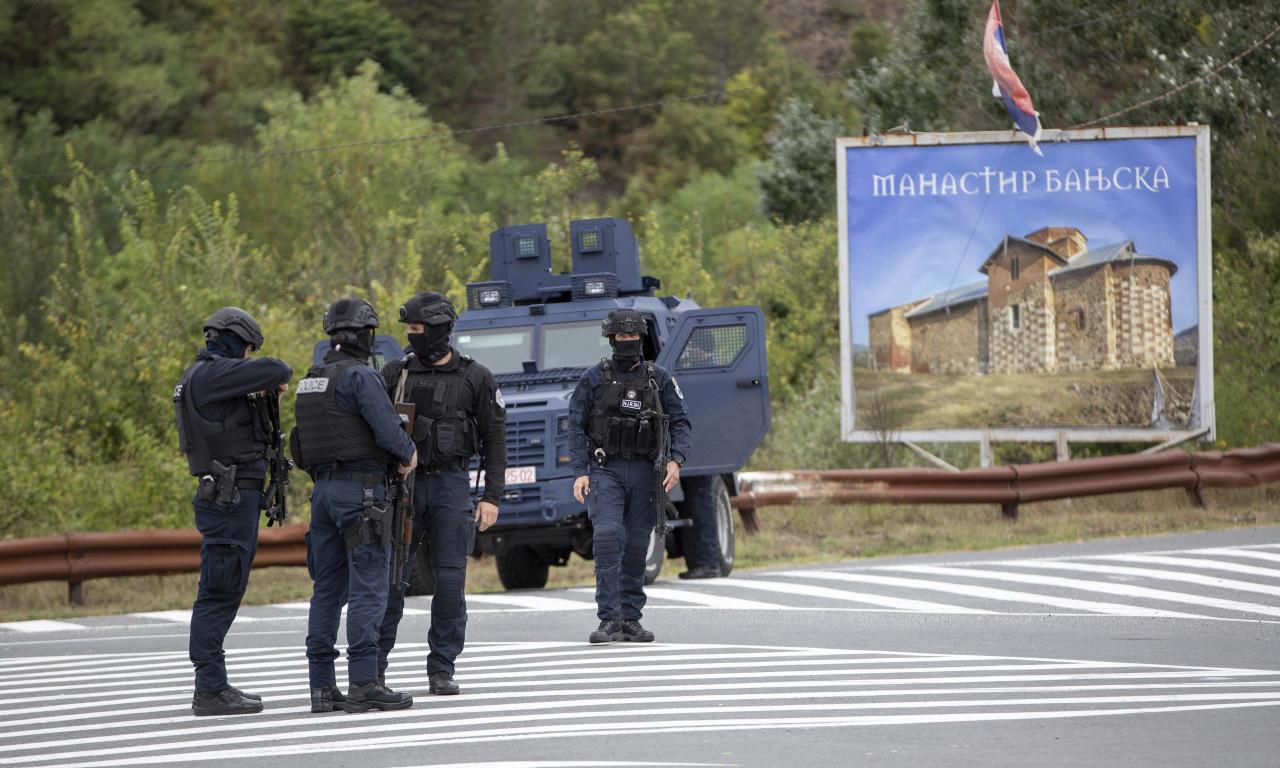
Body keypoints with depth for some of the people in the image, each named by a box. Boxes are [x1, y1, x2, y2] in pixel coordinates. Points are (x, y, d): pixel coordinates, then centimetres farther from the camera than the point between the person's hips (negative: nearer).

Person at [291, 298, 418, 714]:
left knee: (328, 589, 8)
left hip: (324, 491, 8)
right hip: (361, 490, -8)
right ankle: (363, 683, -13)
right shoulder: (360, 376, -11)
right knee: (368, 587, -8)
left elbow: (301, 446, 20)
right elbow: (388, 430, -18)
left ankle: (322, 686, 6)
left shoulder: (311, 381, 15)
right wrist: (409, 454, 1)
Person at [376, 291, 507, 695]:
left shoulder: (476, 378, 1)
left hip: (451, 484, -1)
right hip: (404, 484, 1)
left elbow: (495, 440, 3)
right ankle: (375, 662, 9)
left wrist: (492, 498, -5)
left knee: (450, 579, -5)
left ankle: (442, 669, 3)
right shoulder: (395, 374, 5)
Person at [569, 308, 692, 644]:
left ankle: (630, 619, 13)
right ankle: (609, 620, -18)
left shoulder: (660, 378, 6)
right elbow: (576, 427, 2)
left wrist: (676, 460, -11)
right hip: (605, 469, -2)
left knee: (636, 546, 5)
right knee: (608, 537, -17)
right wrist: (580, 472, -9)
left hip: (644, 473, 2)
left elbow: (681, 422, 5)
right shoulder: (594, 378, 1)